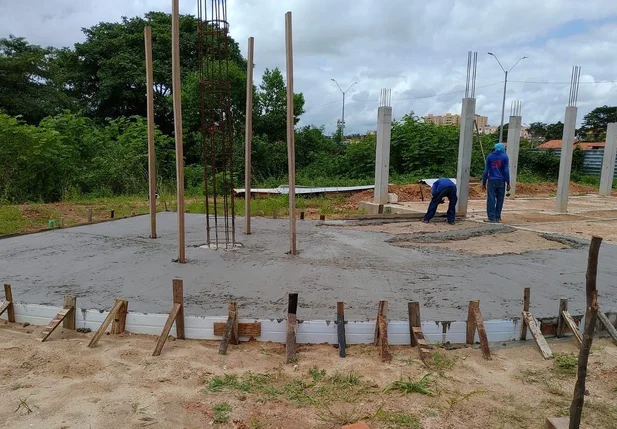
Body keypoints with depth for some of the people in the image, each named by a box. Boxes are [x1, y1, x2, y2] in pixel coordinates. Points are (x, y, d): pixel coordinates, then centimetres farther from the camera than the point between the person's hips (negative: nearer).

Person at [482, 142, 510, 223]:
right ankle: (497, 217, 11)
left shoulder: (490, 156, 6)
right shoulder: (505, 157, 1)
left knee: (491, 199, -1)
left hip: (492, 181, 0)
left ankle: (492, 218, -4)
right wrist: (508, 183, 2)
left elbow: (486, 170, 4)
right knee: (500, 200, 8)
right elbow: (506, 171, -2)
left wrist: (484, 182, 8)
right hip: (501, 181, 0)